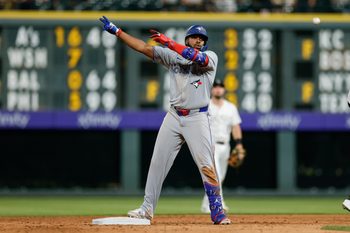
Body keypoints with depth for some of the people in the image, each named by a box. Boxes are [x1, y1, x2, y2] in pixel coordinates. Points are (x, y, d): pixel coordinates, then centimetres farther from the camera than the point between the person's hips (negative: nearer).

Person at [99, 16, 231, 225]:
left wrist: (168, 42, -23)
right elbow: (144, 47, 7)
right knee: (158, 161, 3)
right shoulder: (173, 56, 11)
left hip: (197, 119, -4)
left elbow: (197, 57, -21)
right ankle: (148, 208, 10)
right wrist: (116, 31, 0)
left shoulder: (211, 57, 2)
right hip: (174, 116, 4)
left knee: (207, 165, -10)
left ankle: (217, 212, -5)